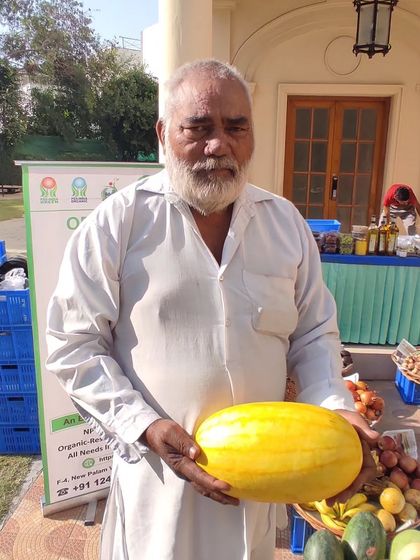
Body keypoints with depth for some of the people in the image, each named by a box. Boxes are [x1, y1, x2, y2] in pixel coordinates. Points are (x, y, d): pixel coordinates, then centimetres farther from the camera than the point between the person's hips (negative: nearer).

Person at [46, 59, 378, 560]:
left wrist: (334, 406, -10)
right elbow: (73, 344, -9)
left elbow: (313, 333, 6)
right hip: (157, 471, -3)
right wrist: (144, 427, -19)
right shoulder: (117, 221, -11)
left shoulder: (285, 222, 0)